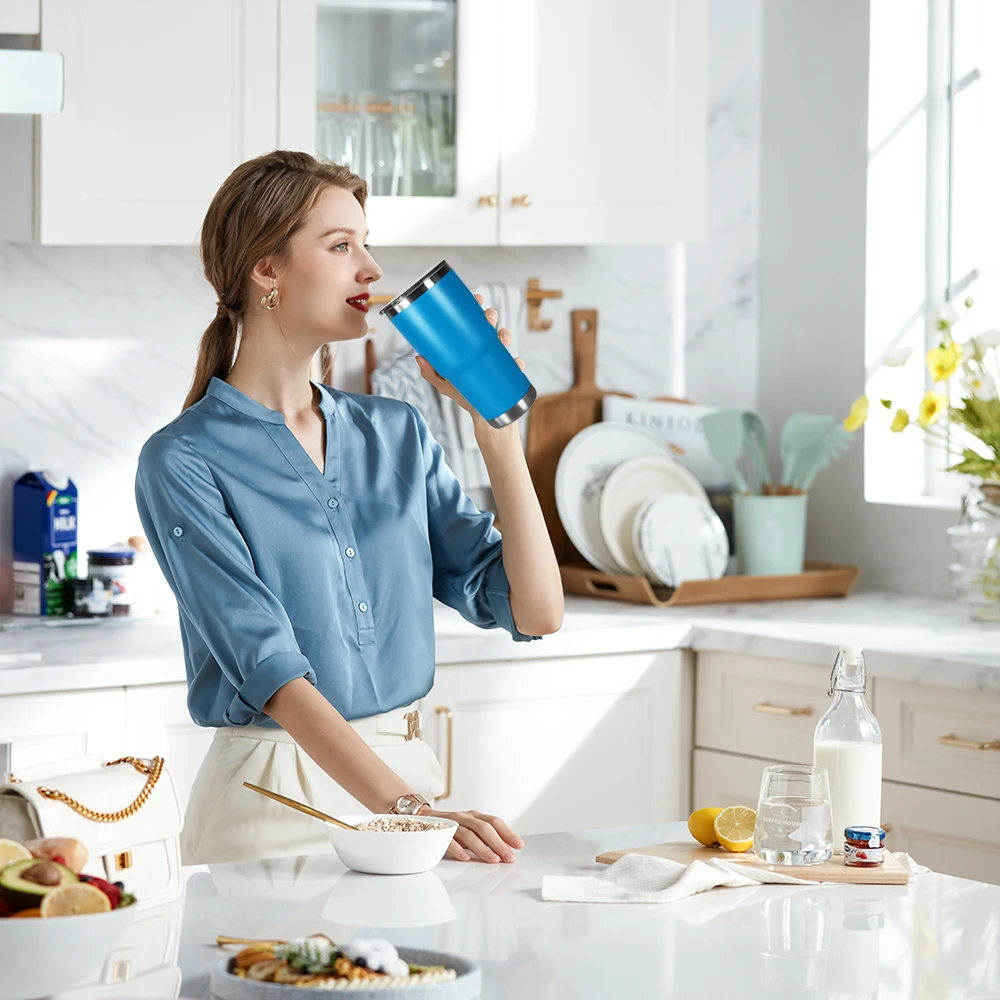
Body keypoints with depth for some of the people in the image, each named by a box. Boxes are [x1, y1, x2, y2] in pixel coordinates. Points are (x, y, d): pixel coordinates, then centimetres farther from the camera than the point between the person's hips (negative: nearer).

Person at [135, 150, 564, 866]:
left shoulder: (397, 434, 10)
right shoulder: (184, 464, -7)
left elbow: (536, 610, 4)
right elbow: (272, 669, -17)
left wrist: (493, 418, -1)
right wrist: (407, 807, -27)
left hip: (408, 777, 4)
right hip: (275, 802, -4)